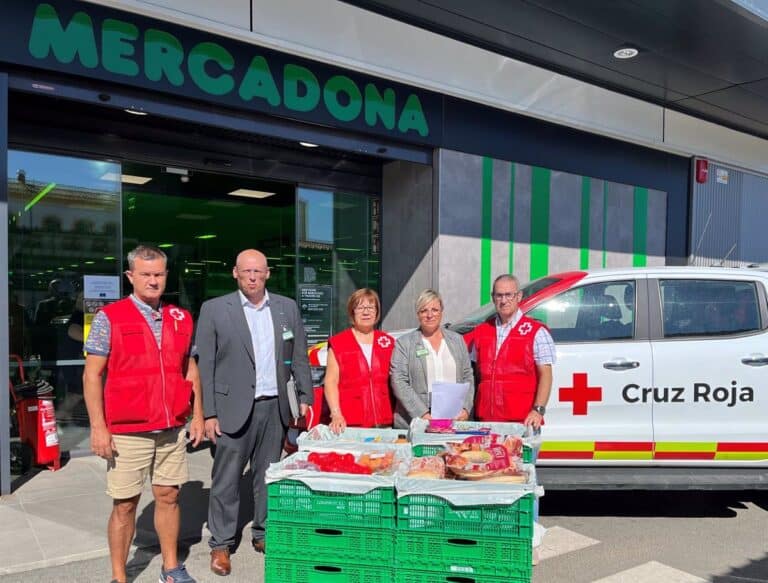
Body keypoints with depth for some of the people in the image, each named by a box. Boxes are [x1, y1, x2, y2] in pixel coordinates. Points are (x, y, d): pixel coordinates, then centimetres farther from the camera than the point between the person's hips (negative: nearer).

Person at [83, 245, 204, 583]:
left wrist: (198, 415, 9)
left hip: (172, 430, 4)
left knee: (168, 496, 12)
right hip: (127, 432, -3)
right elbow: (92, 375, -6)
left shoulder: (180, 319, 7)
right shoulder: (109, 318, -5)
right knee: (125, 505, 6)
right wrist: (98, 427, -11)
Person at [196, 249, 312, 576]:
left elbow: (299, 358, 10)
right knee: (226, 480, 4)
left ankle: (263, 534, 30)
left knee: (268, 475, 14)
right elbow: (205, 366, -4)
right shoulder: (214, 310, -3)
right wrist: (209, 413, -7)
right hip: (234, 408, -3)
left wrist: (305, 397, 5)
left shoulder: (287, 308, 6)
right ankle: (220, 544, 20)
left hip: (275, 407, 3)